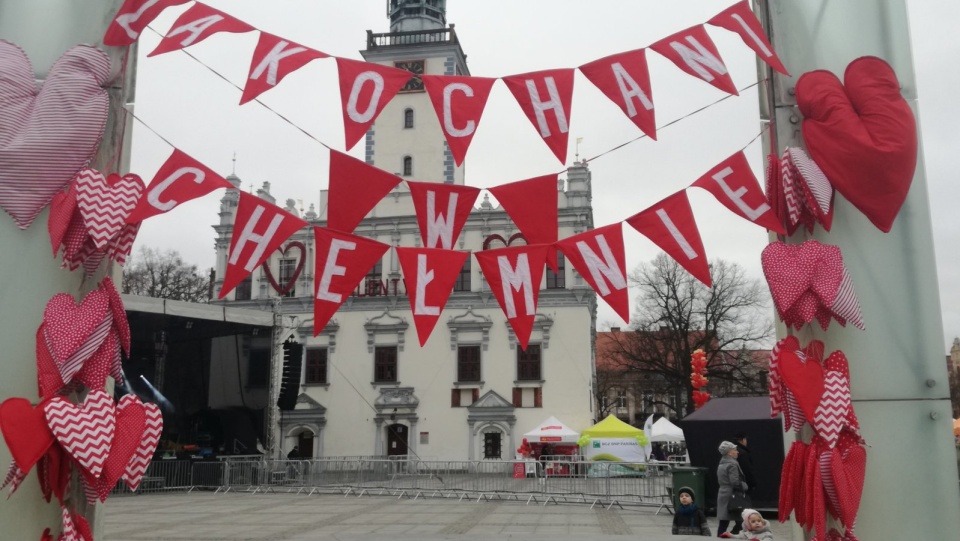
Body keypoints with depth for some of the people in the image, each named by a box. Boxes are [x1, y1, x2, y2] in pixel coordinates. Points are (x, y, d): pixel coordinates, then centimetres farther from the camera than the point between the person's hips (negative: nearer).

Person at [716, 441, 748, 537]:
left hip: (723, 495, 9)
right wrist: (745, 486, -4)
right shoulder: (732, 464, -14)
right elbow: (735, 482, -21)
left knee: (723, 523, 7)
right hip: (731, 496, -9)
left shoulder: (721, 464, 16)